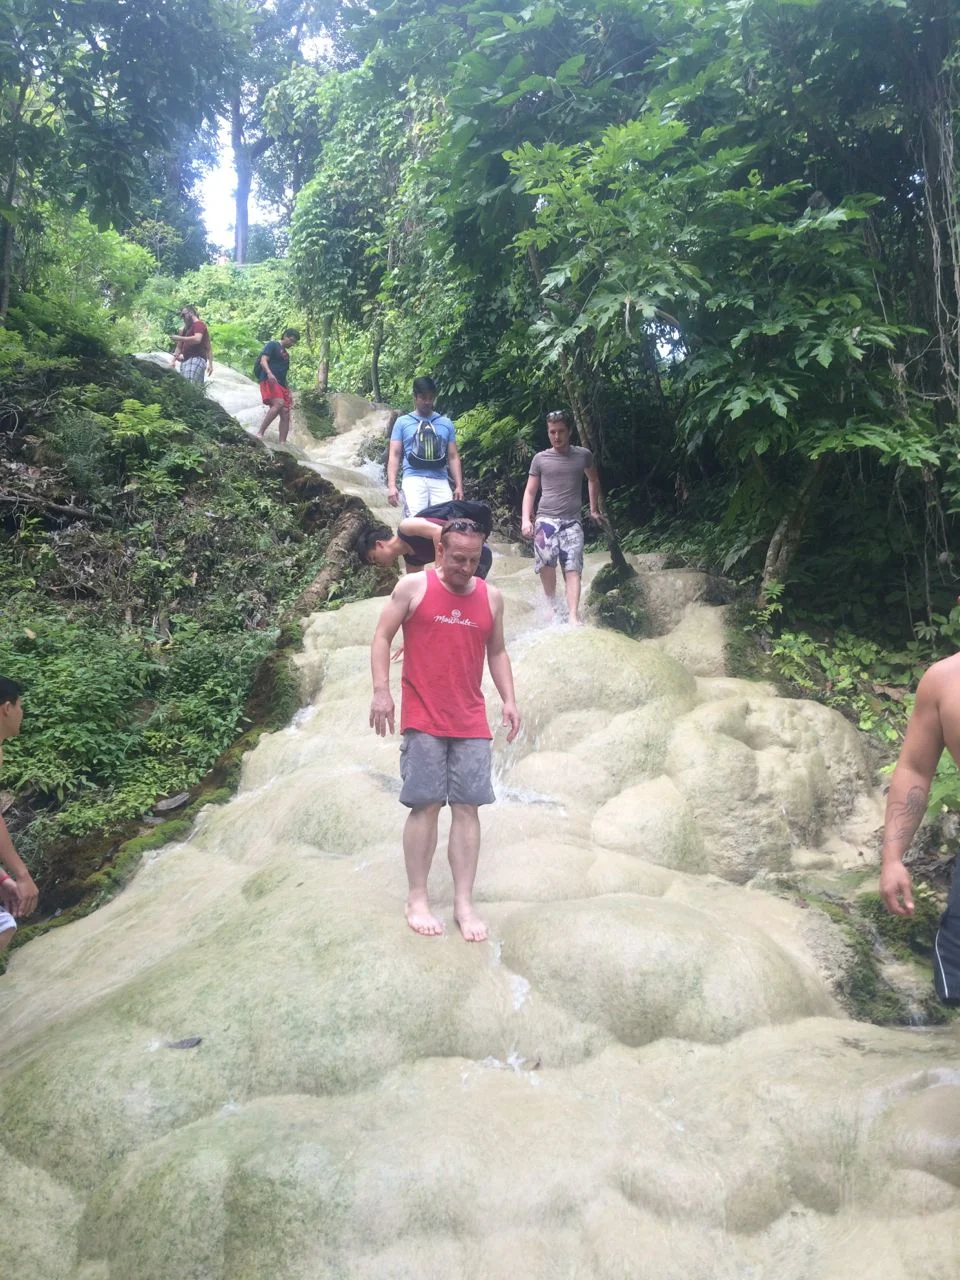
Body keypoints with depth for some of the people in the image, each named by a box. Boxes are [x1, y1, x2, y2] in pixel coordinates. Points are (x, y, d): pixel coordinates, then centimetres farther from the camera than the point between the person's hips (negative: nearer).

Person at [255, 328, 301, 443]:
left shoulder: (286, 354, 27)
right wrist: (269, 373, -28)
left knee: (285, 414, -3)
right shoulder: (272, 346, 5)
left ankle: (282, 444, -6)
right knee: (279, 403, -31)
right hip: (269, 381, -9)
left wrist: (288, 391, 22)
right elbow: (263, 361, -8)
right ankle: (260, 433, -32)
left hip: (281, 385, 9)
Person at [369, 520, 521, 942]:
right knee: (424, 806, -1)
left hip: (472, 723, 3)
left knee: (467, 808, 2)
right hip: (423, 720, -3)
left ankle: (464, 903, 8)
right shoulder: (412, 587, -2)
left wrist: (509, 700, 5)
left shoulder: (491, 597, 8)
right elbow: (382, 638, 0)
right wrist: (381, 691, -10)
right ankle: (417, 899, 11)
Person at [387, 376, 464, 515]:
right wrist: (391, 486, -3)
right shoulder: (402, 422, 14)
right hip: (414, 479, -2)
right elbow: (394, 455, 9)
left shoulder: (446, 423, 19)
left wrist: (459, 486, 7)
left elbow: (453, 457, 18)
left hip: (440, 481, 2)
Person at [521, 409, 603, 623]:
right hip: (546, 519, 0)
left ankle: (573, 617, -17)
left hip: (572, 522, 1)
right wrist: (526, 519, -2)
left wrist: (594, 510, 26)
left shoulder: (583, 456, 8)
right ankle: (552, 605, -5)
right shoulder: (540, 458, 6)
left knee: (572, 569, -11)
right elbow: (530, 492, 10)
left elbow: (593, 480, 26)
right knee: (546, 562, -21)